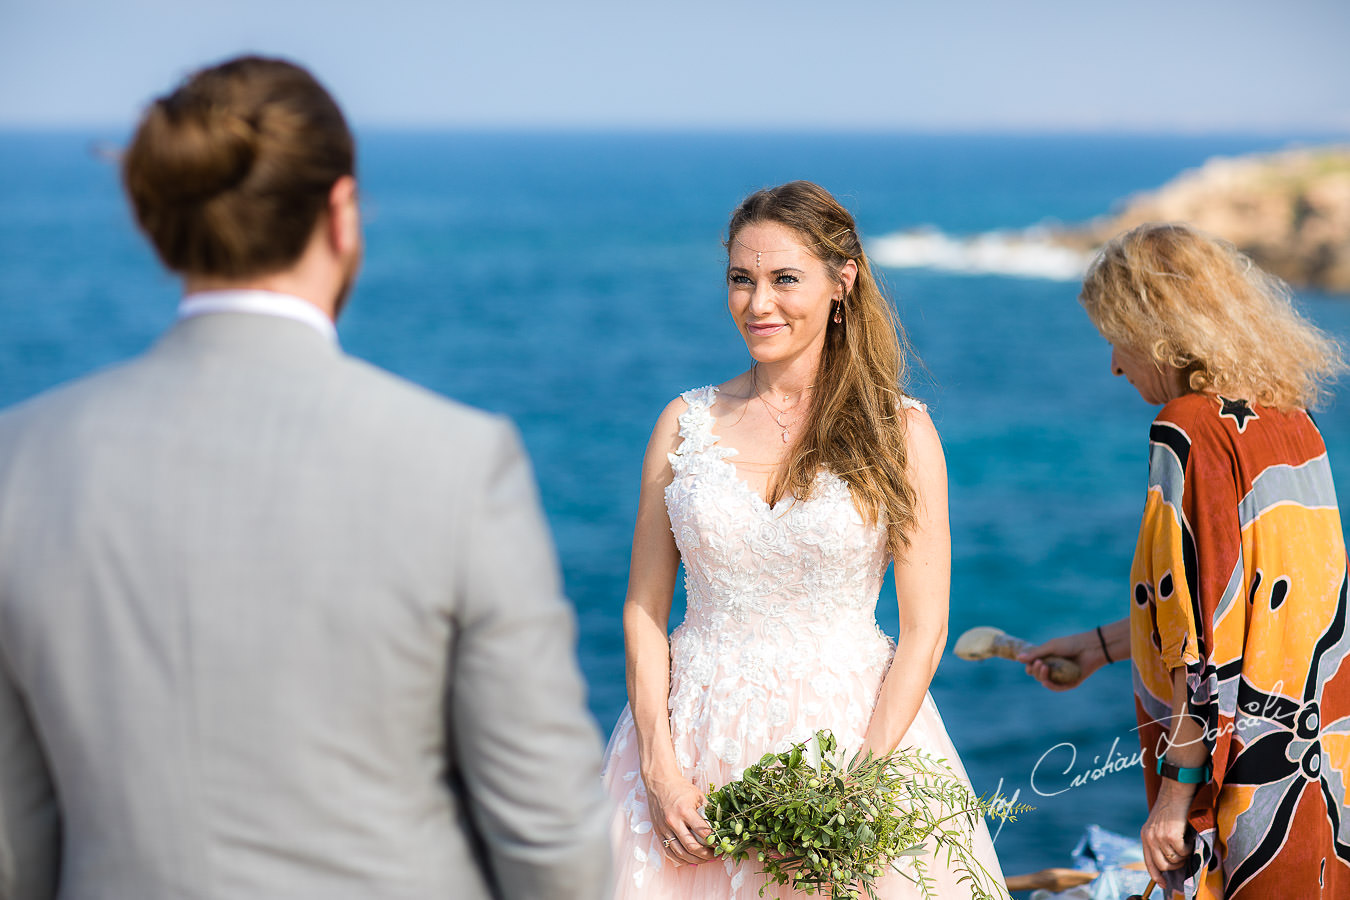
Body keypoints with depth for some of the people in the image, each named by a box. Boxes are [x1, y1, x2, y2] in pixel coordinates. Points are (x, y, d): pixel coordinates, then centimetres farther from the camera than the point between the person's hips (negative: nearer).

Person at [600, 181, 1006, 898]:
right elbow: (643, 608, 3)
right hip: (696, 738, 2)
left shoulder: (901, 431, -3)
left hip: (853, 730, -1)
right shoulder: (687, 424, 3)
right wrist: (660, 767, -8)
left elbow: (923, 632, -4)